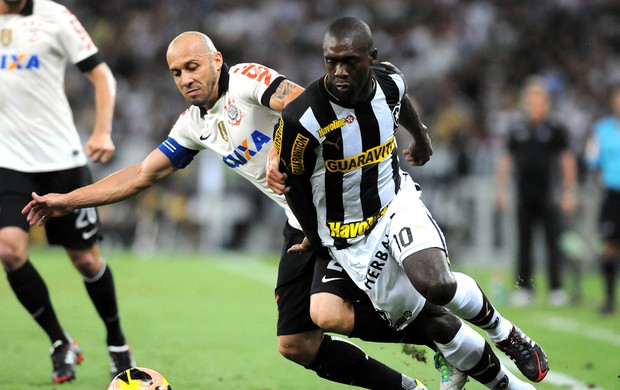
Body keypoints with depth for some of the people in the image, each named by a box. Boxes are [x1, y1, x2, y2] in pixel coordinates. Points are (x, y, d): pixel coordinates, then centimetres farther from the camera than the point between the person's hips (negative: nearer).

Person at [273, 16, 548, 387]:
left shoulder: (390, 82, -12)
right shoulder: (302, 120, -28)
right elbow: (292, 182, -9)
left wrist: (422, 138, 36)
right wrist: (314, 236, 6)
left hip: (398, 201, 2)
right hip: (352, 237, -2)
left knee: (438, 285, -26)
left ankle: (506, 333, 2)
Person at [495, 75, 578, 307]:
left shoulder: (556, 129, 2)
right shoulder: (516, 129, 9)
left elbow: (567, 161, 3)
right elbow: (506, 160, 14)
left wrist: (569, 192, -2)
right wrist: (501, 190, 8)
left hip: (548, 195, -2)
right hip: (524, 196, 3)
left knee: (553, 241, -4)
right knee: (524, 242, 5)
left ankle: (556, 290, -1)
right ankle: (524, 288, 10)